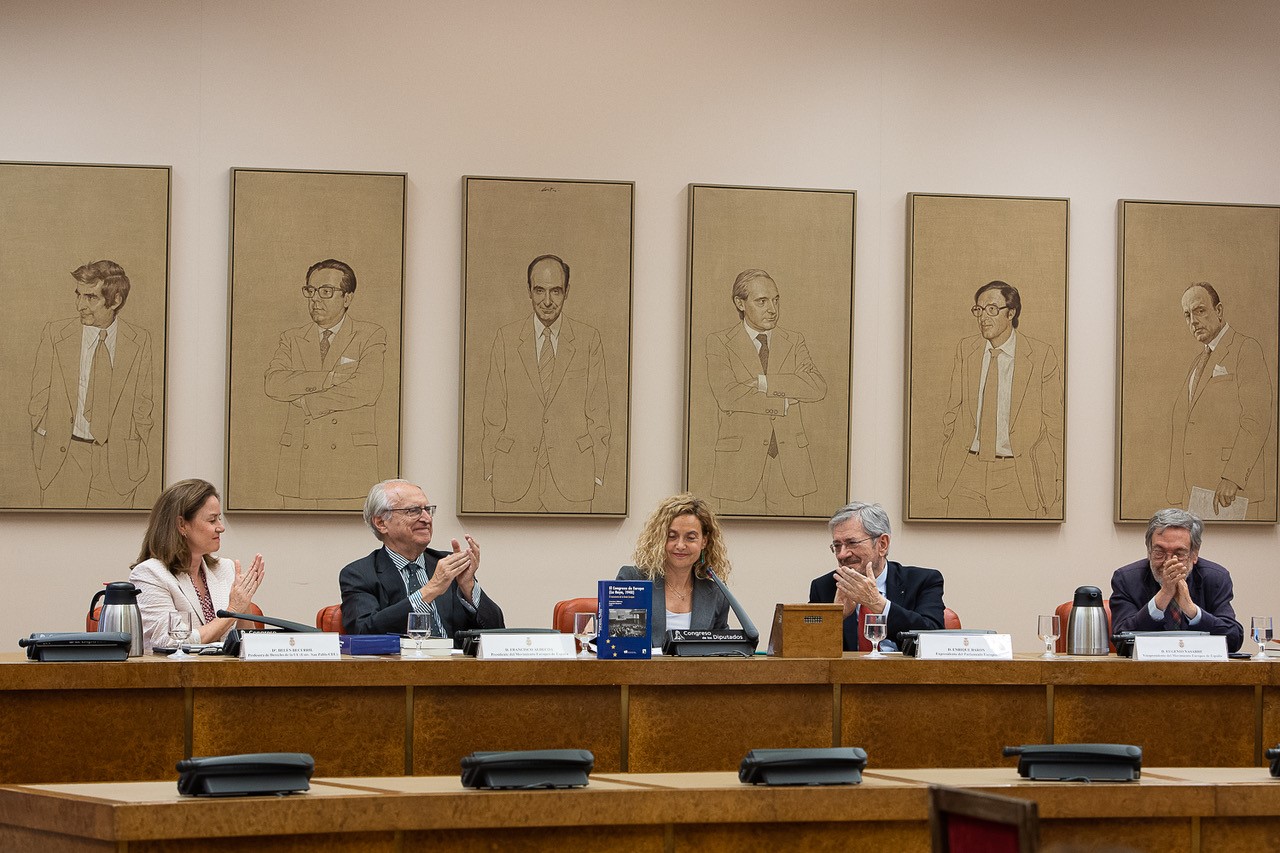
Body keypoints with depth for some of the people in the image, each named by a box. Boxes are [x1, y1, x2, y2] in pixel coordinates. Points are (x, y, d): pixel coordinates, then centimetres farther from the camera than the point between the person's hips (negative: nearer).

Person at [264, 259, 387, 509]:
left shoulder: (370, 335, 8)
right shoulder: (291, 339, 16)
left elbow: (367, 390, -9)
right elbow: (274, 384, -3)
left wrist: (307, 401, -5)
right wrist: (331, 377, -12)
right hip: (298, 466, 3)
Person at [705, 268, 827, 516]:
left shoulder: (794, 342, 12)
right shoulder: (719, 343, 4)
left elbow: (818, 388, -5)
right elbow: (726, 395, -13)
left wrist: (763, 383, -13)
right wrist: (783, 403, -9)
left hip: (788, 462, 2)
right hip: (740, 461, -2)